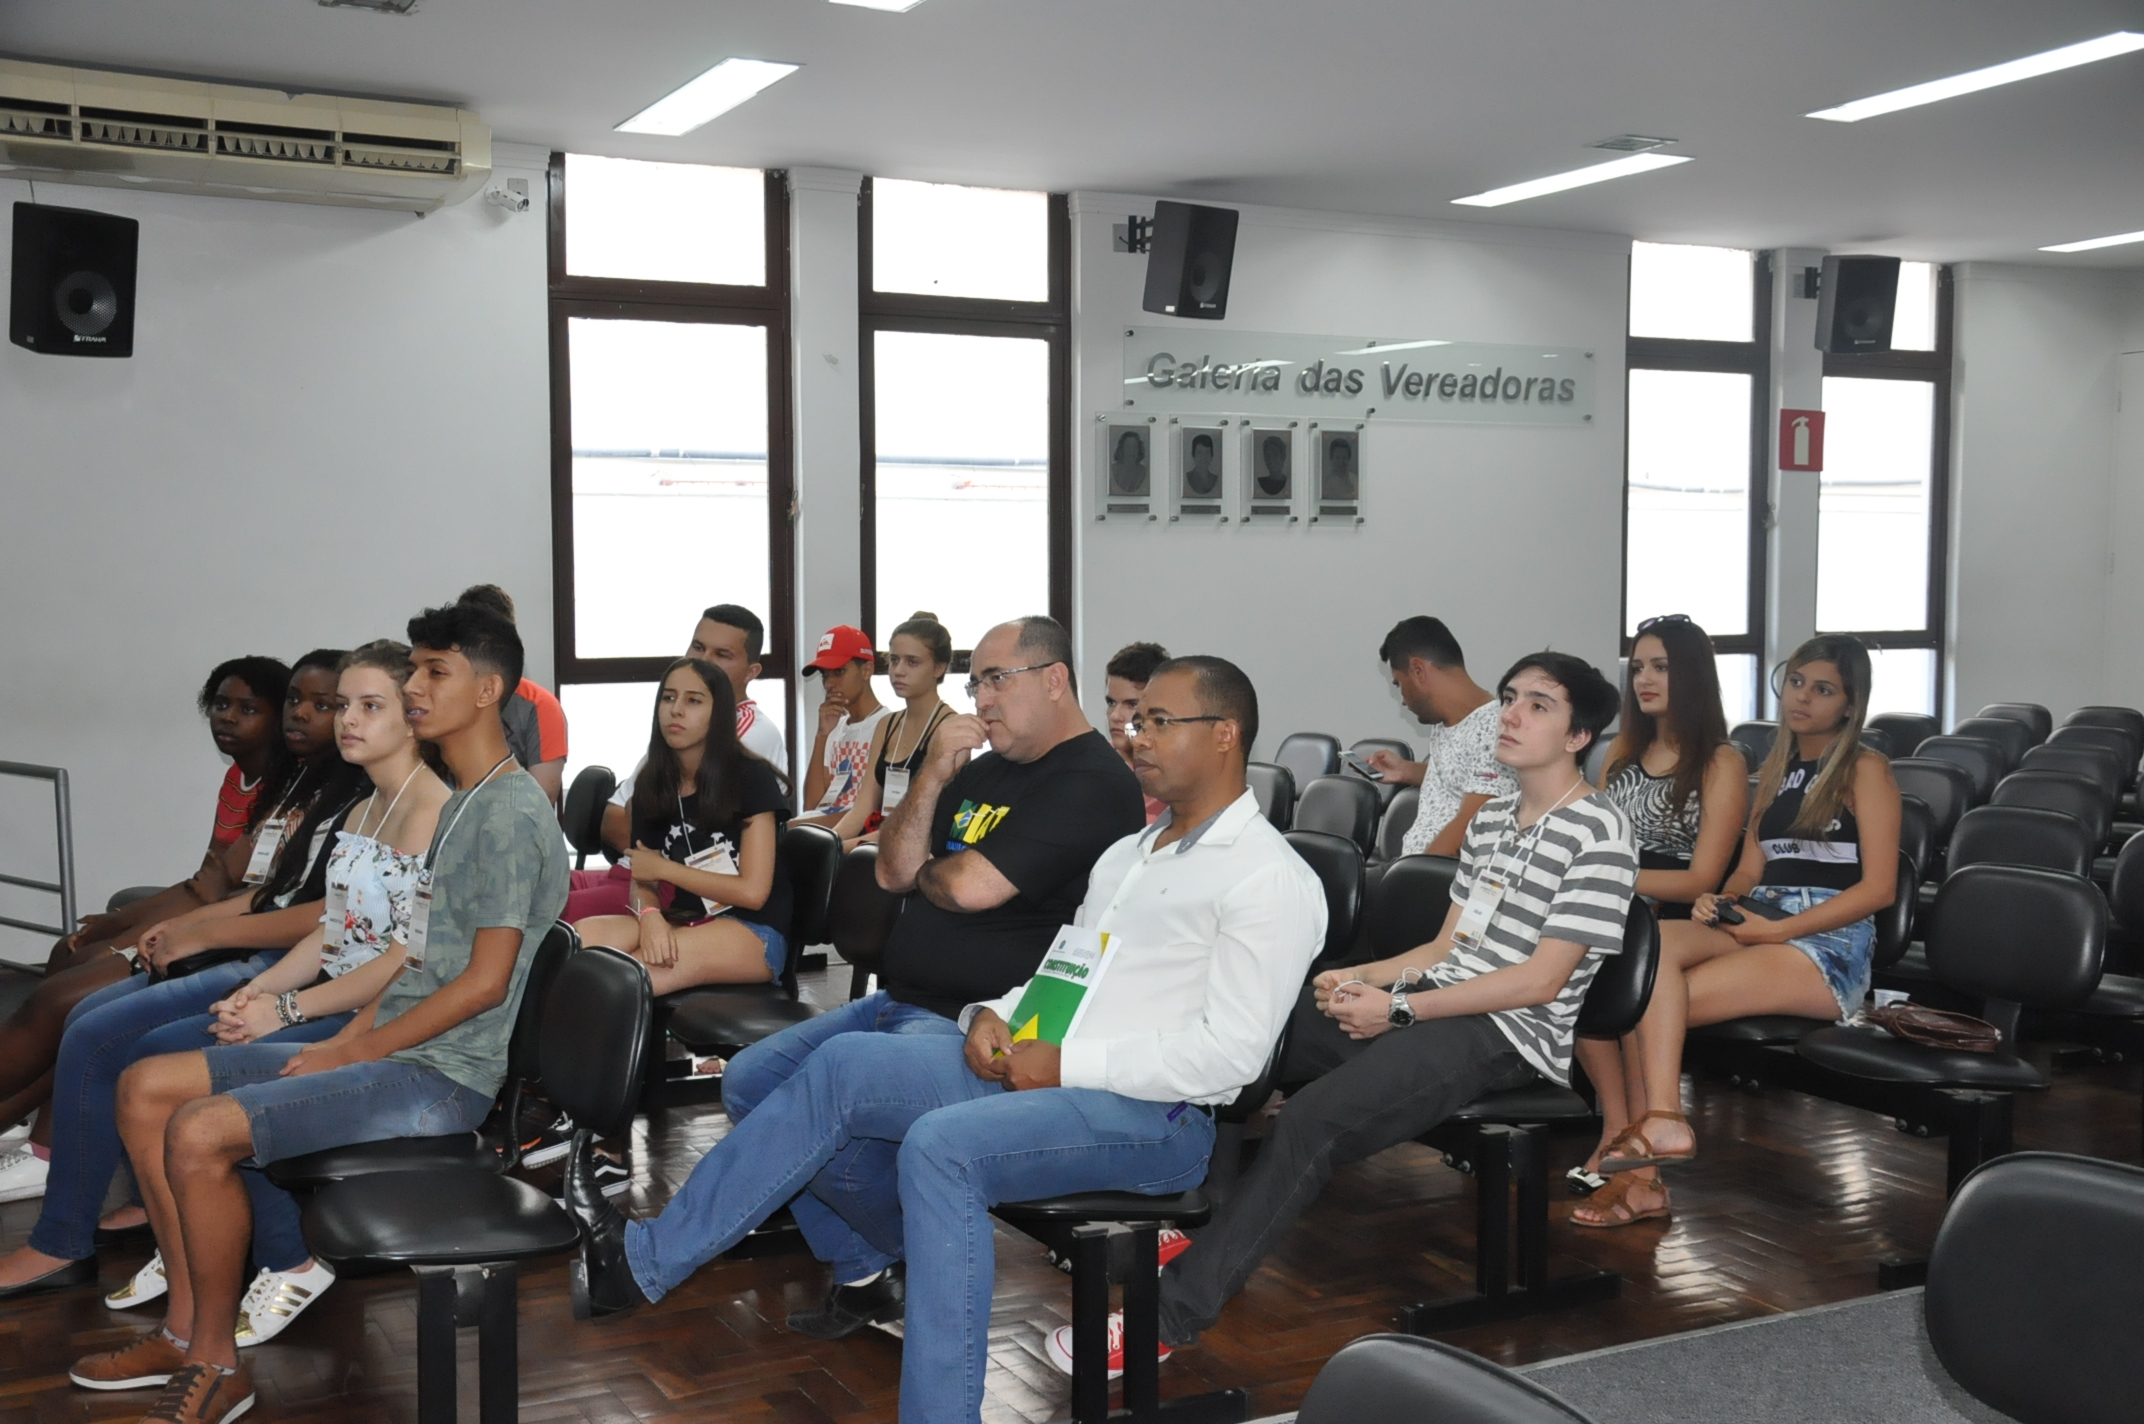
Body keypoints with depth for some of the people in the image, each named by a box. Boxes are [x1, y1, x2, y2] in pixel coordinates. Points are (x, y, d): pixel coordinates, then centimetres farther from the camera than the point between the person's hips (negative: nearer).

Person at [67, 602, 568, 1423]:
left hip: (443, 1075, -10)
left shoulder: (510, 814, -15)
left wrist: (357, 1052, -13)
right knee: (146, 1087, 7)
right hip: (394, 1048, 10)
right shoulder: (463, 803, 16)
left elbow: (485, 981, -20)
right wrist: (347, 1039, 5)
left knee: (199, 1132, -23)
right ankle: (188, 1326, 12)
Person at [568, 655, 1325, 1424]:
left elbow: (1231, 1051, -17)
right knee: (844, 1065, -5)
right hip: (1034, 1067, 8)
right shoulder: (1126, 852, 20)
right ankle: (645, 1259, 1)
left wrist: (1066, 1063, -17)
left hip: (1153, 1115, -8)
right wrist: (996, 1013, 2)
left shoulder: (1270, 878, -8)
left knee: (939, 1147, -31)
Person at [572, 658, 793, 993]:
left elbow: (752, 891, -12)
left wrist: (664, 868, -7)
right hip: (683, 925, 5)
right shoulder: (650, 784, 9)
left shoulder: (751, 778, -7)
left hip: (753, 933, -5)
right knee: (578, 939, -26)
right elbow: (642, 881, 8)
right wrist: (650, 916, -17)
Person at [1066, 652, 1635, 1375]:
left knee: (1312, 1119, -29)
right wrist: (1360, 978, 1)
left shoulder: (1599, 831, -9)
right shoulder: (1491, 816, 18)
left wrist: (1400, 1010, -16)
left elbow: (1543, 980, -14)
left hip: (1507, 1036, -9)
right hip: (1430, 1003, 9)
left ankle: (1172, 1314, -27)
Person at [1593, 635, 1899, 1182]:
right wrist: (1719, 902, -4)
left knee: (1656, 1000, -28)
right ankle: (1660, 1123, -39)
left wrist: (1779, 930, -14)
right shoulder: (1776, 768, 23)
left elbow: (1879, 888, -7)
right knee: (1654, 941, -29)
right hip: (1758, 926, 6)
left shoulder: (1865, 770, 3)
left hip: (1829, 946, -6)